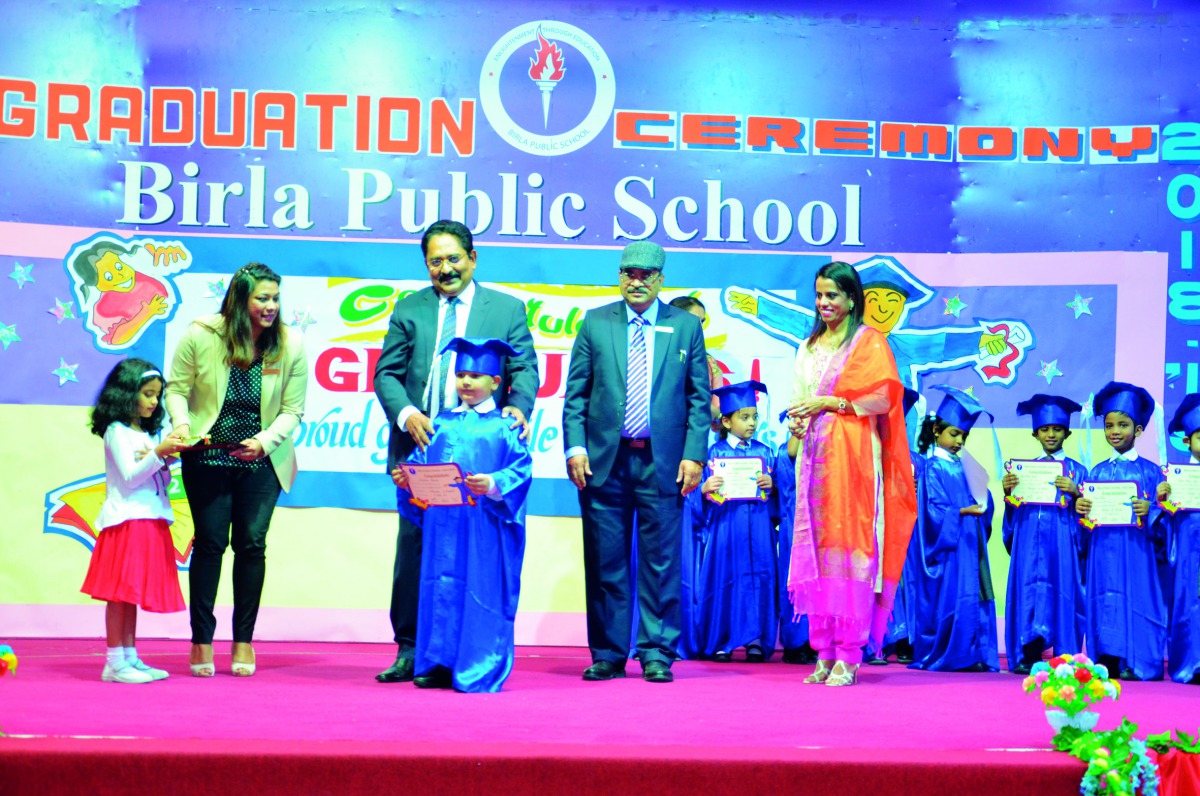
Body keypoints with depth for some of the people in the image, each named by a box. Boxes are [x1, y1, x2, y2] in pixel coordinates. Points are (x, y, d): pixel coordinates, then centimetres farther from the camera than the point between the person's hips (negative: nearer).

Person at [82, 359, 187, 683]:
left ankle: (130, 658, 13)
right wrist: (157, 454, -22)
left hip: (149, 520, 8)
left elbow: (162, 483, 19)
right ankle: (114, 663, -7)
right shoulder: (117, 432, -5)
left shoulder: (148, 434, 19)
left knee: (133, 593, 10)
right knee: (120, 591, -8)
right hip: (126, 520, -8)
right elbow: (129, 477, -13)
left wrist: (163, 461, 0)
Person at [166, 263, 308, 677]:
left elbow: (292, 409, -2)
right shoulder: (201, 336, -11)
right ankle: (202, 639, 8)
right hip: (207, 456, -1)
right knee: (210, 542, -3)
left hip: (260, 459, 1)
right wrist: (182, 422, -19)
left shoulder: (290, 345, -8)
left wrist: (265, 440, -17)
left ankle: (244, 640, 9)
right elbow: (176, 387, -1)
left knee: (252, 544, -2)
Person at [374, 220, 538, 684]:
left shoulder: (508, 309, 11)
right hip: (420, 447, 1)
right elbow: (387, 373, 7)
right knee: (414, 549, 1)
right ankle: (410, 650, 10)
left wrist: (519, 407, -18)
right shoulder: (408, 310, 13)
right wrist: (406, 413, -12)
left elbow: (525, 369, 3)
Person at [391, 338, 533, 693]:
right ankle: (440, 664, 11)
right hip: (442, 523, 4)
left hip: (484, 529, -4)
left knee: (481, 593, -4)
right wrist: (405, 478, -6)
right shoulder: (442, 423, 15)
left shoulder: (504, 426, 2)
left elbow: (520, 469, -7)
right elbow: (420, 460, 14)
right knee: (440, 590, 5)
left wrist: (494, 485, -24)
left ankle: (478, 670, 1)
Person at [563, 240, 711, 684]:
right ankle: (607, 655, 12)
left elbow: (699, 397, 6)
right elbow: (575, 394, 7)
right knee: (605, 563, 4)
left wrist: (693, 455, -3)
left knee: (661, 563, 0)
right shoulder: (595, 324, 9)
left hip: (663, 462, -1)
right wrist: (575, 448, -4)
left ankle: (656, 654, 8)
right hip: (604, 460, 1)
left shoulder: (686, 327, 8)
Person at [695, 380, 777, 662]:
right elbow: (702, 491, 3)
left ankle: (756, 639, 0)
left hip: (758, 526, 2)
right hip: (725, 524, -2)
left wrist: (770, 485, -9)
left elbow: (777, 490, 12)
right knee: (724, 577, -3)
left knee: (758, 578, -4)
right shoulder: (715, 452, 5)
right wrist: (705, 488, -18)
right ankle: (720, 641, 3)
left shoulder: (764, 451, 12)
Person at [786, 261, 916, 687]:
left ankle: (849, 655, -9)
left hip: (853, 456, -6)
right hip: (815, 456, 6)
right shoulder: (809, 347, 21)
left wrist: (828, 403, -11)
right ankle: (824, 651, 3)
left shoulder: (869, 342, 2)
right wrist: (797, 419, -1)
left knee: (849, 545, -9)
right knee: (816, 546, 1)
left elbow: (884, 396, -8)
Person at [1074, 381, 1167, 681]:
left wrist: (1150, 510, -21)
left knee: (1135, 599, -6)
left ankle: (1135, 662, -1)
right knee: (1104, 603, 0)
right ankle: (1106, 660, 4)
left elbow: (1160, 518, -1)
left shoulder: (1150, 471, 2)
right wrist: (1080, 508, -8)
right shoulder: (1096, 472, 12)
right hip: (1103, 553, 3)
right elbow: (1086, 520, 13)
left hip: (1136, 554, -3)